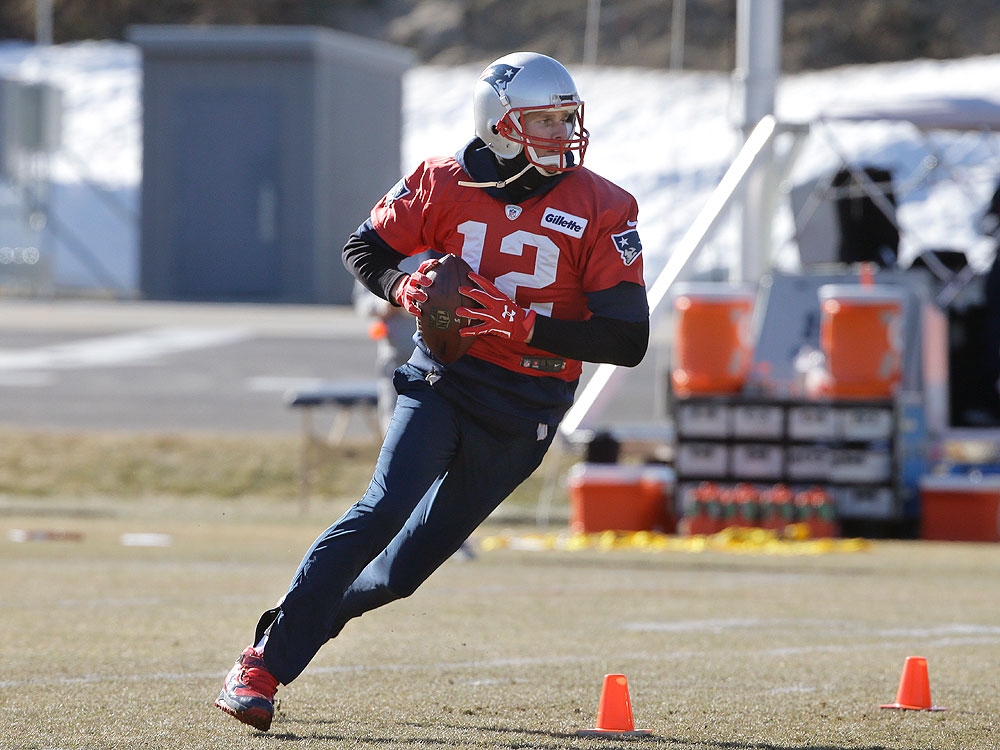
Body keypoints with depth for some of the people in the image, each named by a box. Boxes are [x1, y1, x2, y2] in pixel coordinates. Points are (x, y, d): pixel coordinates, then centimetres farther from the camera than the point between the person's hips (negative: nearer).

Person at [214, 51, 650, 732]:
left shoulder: (602, 209, -7)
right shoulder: (446, 183, -3)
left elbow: (629, 340, -11)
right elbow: (365, 250, 12)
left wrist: (526, 326, -23)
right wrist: (404, 288, -12)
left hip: (524, 412, 1)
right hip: (442, 384, -1)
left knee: (408, 564, 5)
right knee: (384, 510, -22)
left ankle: (306, 617, 31)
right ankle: (263, 664, -18)